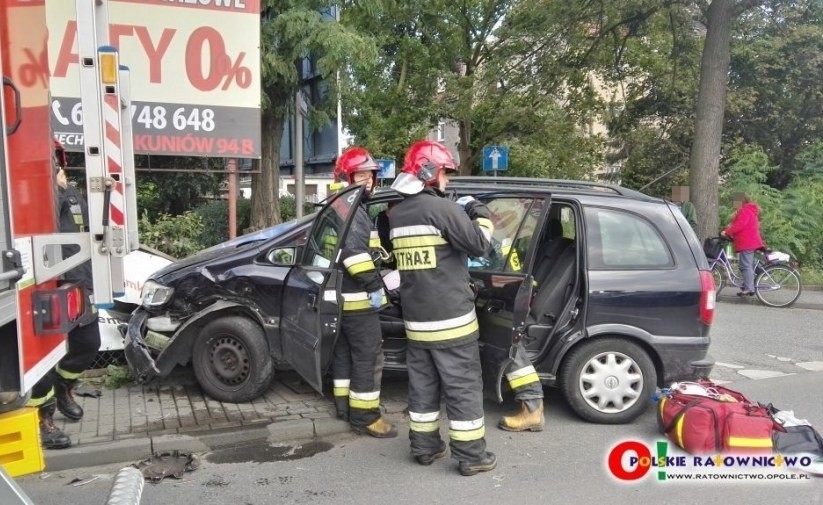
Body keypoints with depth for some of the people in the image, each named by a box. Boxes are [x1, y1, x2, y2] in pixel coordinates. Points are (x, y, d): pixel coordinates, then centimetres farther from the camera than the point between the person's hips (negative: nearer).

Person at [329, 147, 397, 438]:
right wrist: (374, 285, -21)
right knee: (368, 356, -5)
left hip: (344, 295, 11)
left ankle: (344, 405, 28)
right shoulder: (351, 210, -17)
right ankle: (364, 416, 1)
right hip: (358, 298, -11)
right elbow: (355, 253, -27)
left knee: (344, 351, 17)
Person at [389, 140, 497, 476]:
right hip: (450, 317, -7)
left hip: (415, 319, 7)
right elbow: (479, 246, -13)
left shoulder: (397, 214, 8)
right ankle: (470, 455, 11)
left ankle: (424, 446, 25)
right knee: (463, 387, 3)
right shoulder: (442, 208, -15)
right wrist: (481, 217, 6)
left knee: (422, 385, 16)